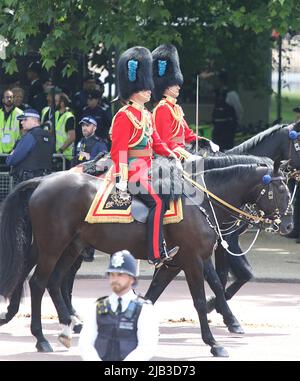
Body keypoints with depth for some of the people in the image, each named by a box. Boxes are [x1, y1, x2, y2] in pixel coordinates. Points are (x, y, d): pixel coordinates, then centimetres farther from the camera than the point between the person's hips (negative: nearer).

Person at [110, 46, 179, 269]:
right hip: (133, 170, -10)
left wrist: (170, 154, 5)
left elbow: (156, 142, 23)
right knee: (157, 203, -23)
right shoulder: (125, 116, -10)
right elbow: (119, 148, -16)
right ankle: (157, 254, -27)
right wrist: (121, 178, -22)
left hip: (147, 169, 10)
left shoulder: (147, 115, 18)